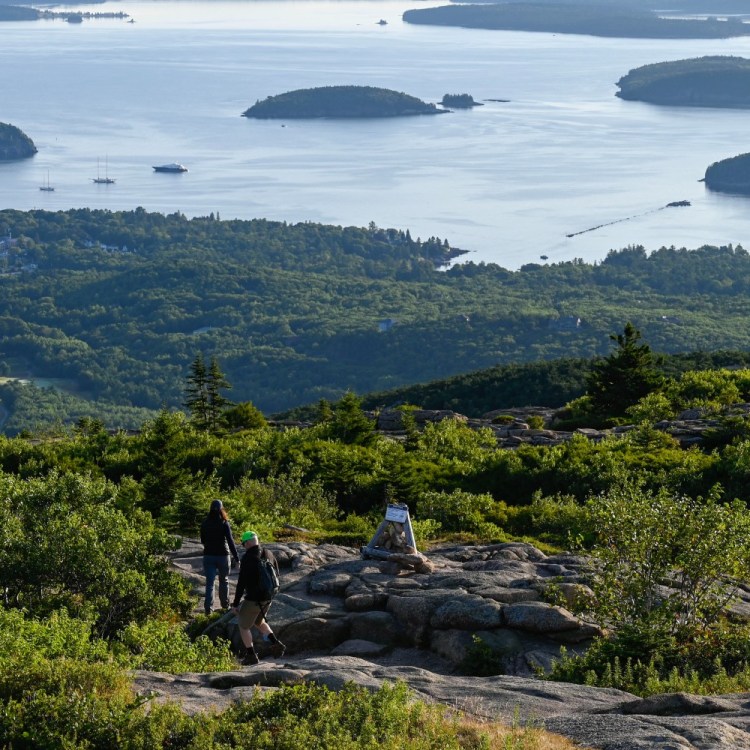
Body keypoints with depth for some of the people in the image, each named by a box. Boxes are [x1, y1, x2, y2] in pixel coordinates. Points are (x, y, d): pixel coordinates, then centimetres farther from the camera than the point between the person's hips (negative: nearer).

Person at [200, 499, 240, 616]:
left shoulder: (205, 523, -1)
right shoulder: (224, 524, -9)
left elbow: (203, 541, 11)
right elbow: (230, 541, -14)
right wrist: (236, 558, -13)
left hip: (208, 555, 1)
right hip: (223, 555, -1)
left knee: (210, 582, 0)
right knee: (224, 580, 18)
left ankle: (208, 607, -13)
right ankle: (225, 604, 28)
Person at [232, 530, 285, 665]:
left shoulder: (248, 557, -19)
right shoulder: (268, 554, 2)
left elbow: (241, 583, -18)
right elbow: (276, 574, 11)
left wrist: (235, 603, -11)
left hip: (253, 599, -7)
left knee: (243, 626, 13)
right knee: (259, 622, 28)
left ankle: (251, 655, 14)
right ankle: (276, 644, 13)